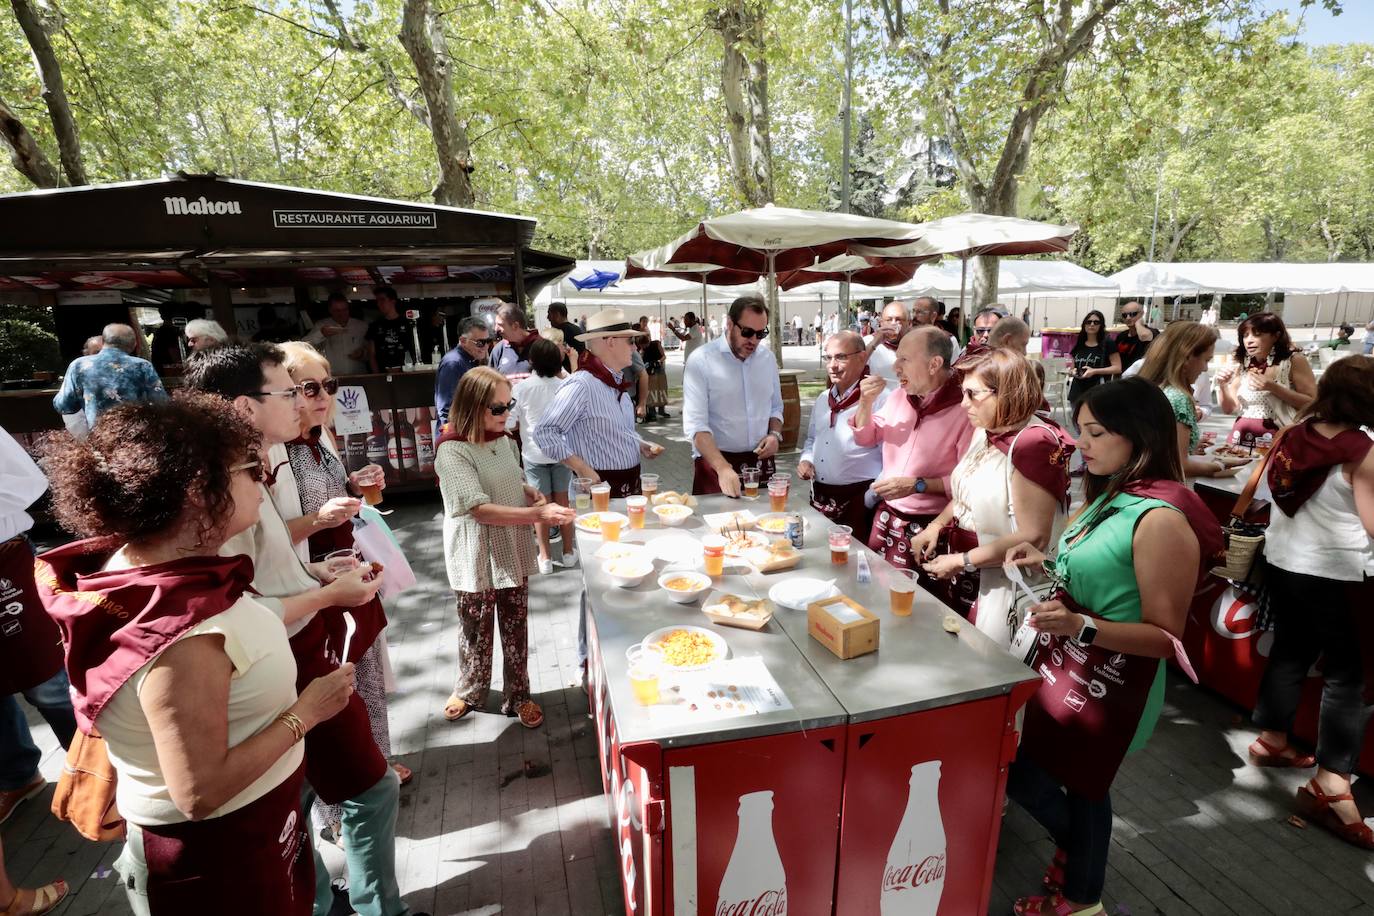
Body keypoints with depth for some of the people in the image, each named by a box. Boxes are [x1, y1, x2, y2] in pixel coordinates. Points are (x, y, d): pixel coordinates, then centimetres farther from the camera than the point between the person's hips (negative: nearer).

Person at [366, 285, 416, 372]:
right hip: (382, 374, 1)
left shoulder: (407, 324, 7)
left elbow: (414, 352, 7)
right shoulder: (374, 326, 11)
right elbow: (371, 355, 8)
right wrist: (377, 375, -7)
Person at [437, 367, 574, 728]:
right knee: (476, 631, 14)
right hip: (477, 559, -5)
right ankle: (470, 691, 39)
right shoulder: (452, 450, -18)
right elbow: (480, 509, -24)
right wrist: (538, 514, -29)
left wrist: (537, 497, -5)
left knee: (516, 629, 14)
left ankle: (518, 696, 32)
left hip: (514, 553, 5)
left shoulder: (503, 440, 2)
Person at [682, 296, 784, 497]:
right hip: (715, 461, -4)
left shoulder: (767, 358, 5)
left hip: (761, 462, 5)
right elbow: (695, 424, -18)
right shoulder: (701, 361, -11)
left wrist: (775, 434, -3)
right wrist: (723, 468, -29)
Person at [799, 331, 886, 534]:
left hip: (856, 503, -7)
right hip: (818, 499, 7)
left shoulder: (880, 400, -14)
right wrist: (805, 460, 6)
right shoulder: (823, 399, 11)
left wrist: (869, 500, -13)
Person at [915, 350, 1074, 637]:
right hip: (965, 580, 8)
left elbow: (1033, 537, -24)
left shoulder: (1034, 444, -23)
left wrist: (963, 561, -20)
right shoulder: (985, 432, 3)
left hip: (1000, 589, -7)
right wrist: (936, 525, 1)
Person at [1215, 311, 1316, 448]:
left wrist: (1273, 388, -15)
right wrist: (1224, 386, -5)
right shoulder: (1242, 365, 7)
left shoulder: (1294, 361, -2)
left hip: (1278, 437, -3)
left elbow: (1312, 404, -6)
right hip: (1242, 435, 3)